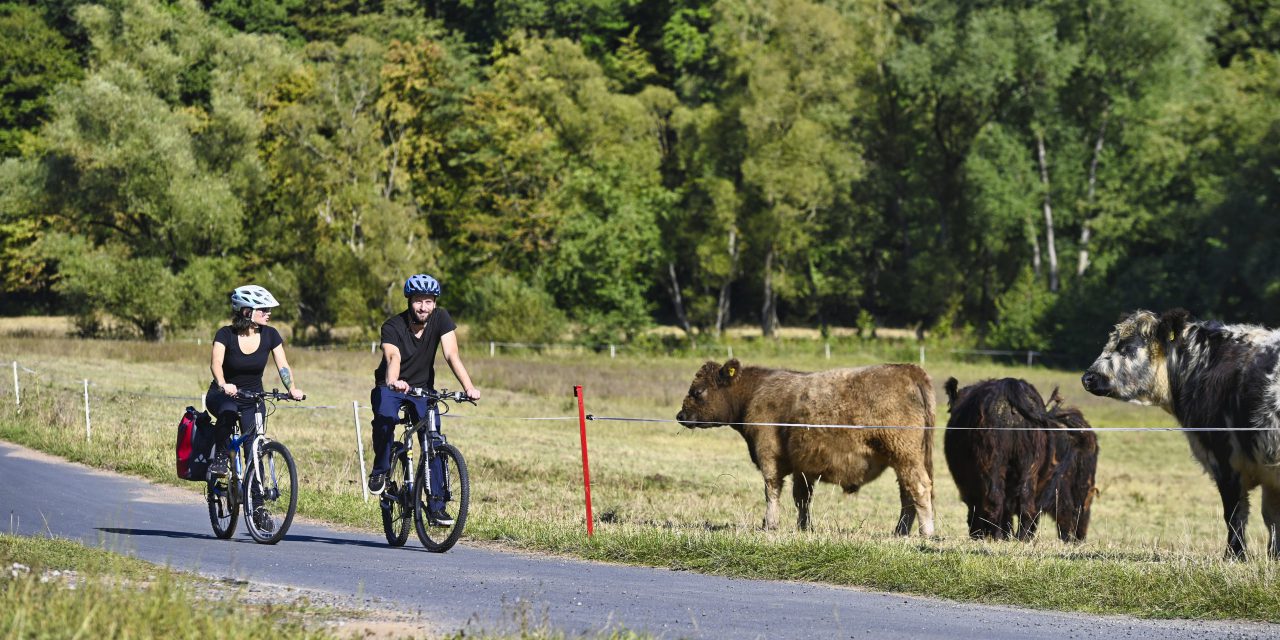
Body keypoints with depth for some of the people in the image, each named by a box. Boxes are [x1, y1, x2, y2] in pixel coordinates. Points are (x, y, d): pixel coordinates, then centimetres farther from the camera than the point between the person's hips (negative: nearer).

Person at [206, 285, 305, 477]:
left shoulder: (270, 335, -6)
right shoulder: (226, 335, -16)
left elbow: (283, 365, -11)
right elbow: (216, 362, -31)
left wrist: (292, 388, -30)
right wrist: (223, 385, -51)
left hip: (253, 399, 3)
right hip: (224, 396, -3)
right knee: (228, 411, -38)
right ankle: (220, 458, -21)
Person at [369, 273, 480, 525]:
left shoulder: (440, 319, -12)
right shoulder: (393, 327, -21)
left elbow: (452, 355, -22)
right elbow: (393, 358, -39)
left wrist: (468, 386, -37)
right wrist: (393, 381, -62)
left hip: (422, 389, 3)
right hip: (390, 388, -3)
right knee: (385, 418, -35)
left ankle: (437, 506, -5)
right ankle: (380, 471, -12)